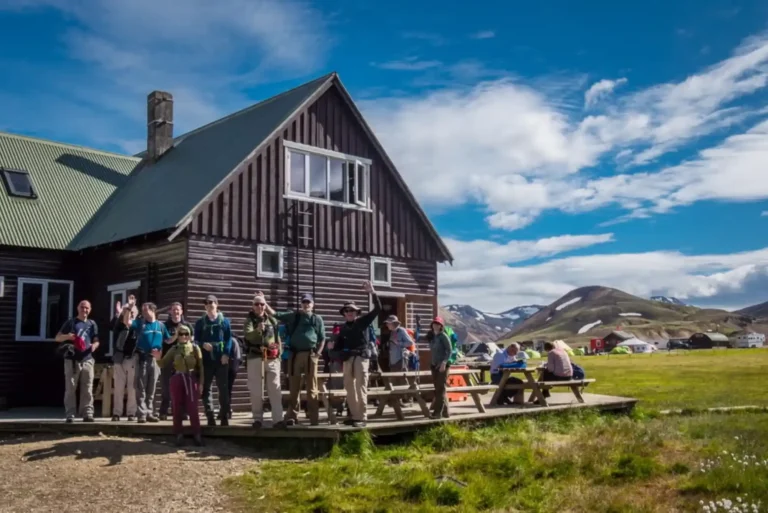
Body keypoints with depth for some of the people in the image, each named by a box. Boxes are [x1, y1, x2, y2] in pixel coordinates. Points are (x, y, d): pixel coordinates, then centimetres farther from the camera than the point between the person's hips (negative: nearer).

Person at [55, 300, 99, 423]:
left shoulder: (92, 324, 15)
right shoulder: (71, 322, 5)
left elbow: (96, 340, 17)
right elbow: (57, 337, 3)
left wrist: (94, 345, -7)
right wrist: (67, 336, -18)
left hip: (87, 360, 3)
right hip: (72, 360, -3)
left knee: (87, 389, 1)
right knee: (70, 389, -2)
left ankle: (87, 414, 3)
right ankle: (70, 415, 1)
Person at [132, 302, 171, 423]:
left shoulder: (160, 325, 8)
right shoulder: (140, 323, 3)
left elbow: (169, 340, 13)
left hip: (155, 360, 2)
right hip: (142, 358, -2)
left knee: (151, 389, 8)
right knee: (141, 388, -2)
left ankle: (149, 413, 15)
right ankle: (142, 413, -1)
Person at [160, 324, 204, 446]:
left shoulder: (195, 348, 4)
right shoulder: (174, 349, 9)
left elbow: (200, 366, 2)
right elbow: (164, 364, 7)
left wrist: (201, 383, -4)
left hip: (191, 379, -2)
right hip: (177, 379, 2)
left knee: (192, 408, -5)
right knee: (177, 409, 3)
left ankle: (197, 435, 2)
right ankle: (179, 435, 11)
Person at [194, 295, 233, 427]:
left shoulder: (224, 321, 8)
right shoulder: (200, 322, 12)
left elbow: (229, 339, 2)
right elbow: (196, 339, 9)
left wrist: (226, 354, -11)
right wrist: (203, 344, -12)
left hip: (221, 359, -2)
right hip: (206, 359, 2)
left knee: (223, 388, -3)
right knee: (206, 389, 2)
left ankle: (224, 417, 2)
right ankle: (210, 417, 7)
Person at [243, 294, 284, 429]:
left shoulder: (272, 320, 14)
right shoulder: (250, 320, 2)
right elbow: (248, 335, -18)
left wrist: (279, 352, 11)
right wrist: (258, 330, -37)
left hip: (272, 359, 3)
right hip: (255, 358, -2)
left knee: (275, 389, -4)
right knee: (256, 391, 1)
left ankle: (277, 419, -7)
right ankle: (257, 419, 11)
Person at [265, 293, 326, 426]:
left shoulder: (317, 319, 7)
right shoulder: (293, 316, 10)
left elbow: (322, 338, 8)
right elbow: (274, 314, 6)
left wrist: (317, 353, -3)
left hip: (310, 354, -1)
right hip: (295, 354, 1)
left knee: (311, 387, 2)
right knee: (294, 387, 5)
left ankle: (313, 417, 5)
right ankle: (292, 416, 11)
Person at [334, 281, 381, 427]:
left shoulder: (362, 321, 1)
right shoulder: (343, 328, 14)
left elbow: (377, 309, -7)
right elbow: (339, 344, 16)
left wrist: (372, 292, -16)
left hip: (361, 357, -6)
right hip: (348, 359, 6)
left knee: (360, 388, -8)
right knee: (349, 388, 9)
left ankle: (362, 418, -7)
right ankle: (354, 416, 19)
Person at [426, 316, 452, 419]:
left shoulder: (443, 336, -8)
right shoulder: (431, 336, 12)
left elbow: (449, 350, -14)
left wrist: (444, 362, -23)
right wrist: (432, 364, 12)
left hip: (443, 365, -8)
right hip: (435, 365, 8)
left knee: (440, 389, -7)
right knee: (438, 389, 9)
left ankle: (438, 412, -8)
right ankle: (445, 411, 15)